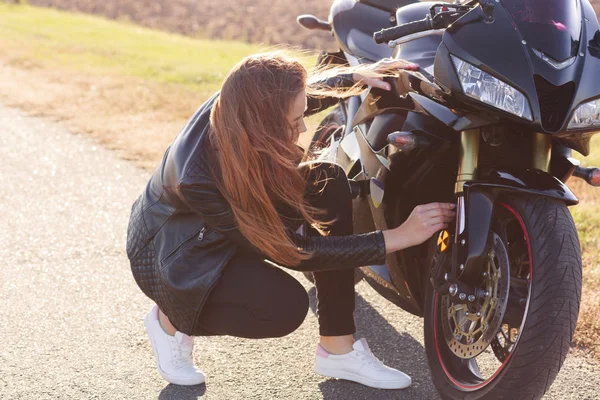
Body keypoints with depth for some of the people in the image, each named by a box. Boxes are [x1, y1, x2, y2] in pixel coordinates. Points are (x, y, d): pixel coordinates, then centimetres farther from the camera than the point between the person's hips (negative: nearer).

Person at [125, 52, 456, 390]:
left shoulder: (238, 106, -23)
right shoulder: (199, 179, -40)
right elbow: (295, 251, -32)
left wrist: (358, 76, -13)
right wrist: (396, 238, -33)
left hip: (233, 224, 7)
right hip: (172, 256, -7)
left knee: (329, 183, -17)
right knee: (285, 307, -32)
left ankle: (338, 349, -11)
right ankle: (171, 320, -1)